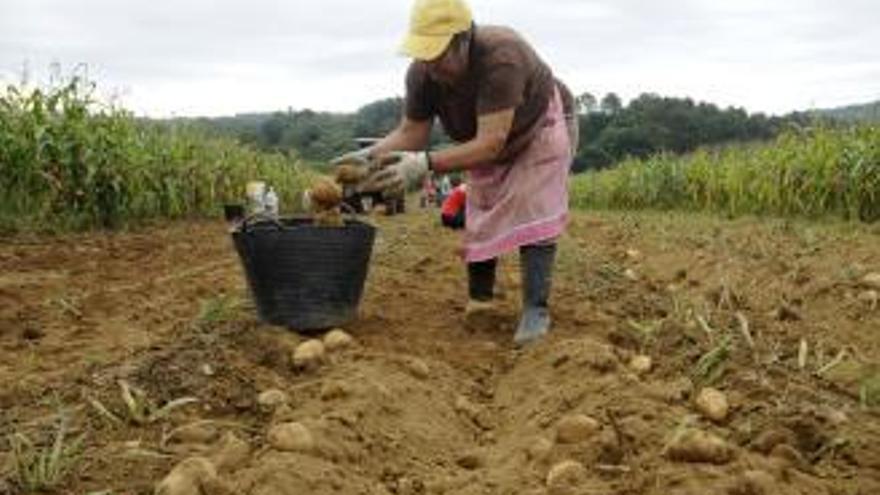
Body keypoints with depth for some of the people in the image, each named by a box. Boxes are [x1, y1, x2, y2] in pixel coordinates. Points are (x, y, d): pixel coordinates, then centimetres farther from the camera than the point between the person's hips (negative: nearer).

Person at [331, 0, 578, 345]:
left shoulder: (501, 57, -44)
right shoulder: (422, 73, -25)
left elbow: (490, 144, -46)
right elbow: (411, 132, -15)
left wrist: (426, 163, -54)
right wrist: (371, 155, -34)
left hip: (540, 127, -5)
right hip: (486, 143, 6)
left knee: (533, 213, -15)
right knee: (480, 216, 3)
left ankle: (535, 310, -11)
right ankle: (479, 300, 15)